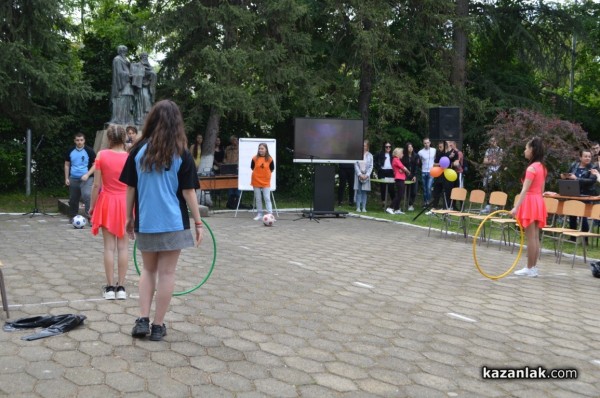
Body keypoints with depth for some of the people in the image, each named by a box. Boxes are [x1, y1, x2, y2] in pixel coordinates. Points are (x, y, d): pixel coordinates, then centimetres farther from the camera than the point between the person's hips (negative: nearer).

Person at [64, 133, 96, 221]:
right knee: (73, 199, 12)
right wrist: (66, 178, 6)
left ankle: (90, 215, -22)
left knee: (87, 195, -25)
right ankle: (73, 217, 28)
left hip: (86, 178, -4)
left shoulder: (89, 151, -6)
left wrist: (87, 175, -15)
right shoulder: (70, 151, 5)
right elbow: (67, 165, 12)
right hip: (73, 178, 4)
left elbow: (95, 165, -4)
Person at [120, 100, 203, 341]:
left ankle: (143, 320, 10)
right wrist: (198, 222, 0)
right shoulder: (181, 154, -6)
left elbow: (130, 189, 3)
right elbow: (188, 192, -7)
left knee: (148, 270, 18)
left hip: (145, 222, 3)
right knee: (166, 273, 6)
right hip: (173, 223, -2)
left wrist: (129, 218, 14)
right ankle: (157, 326, 12)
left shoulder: (139, 150, 0)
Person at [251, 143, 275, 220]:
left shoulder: (270, 159, -5)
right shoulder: (255, 158, -3)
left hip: (266, 182, -1)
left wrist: (265, 174, 6)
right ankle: (259, 214, 17)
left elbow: (272, 169, 6)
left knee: (267, 199, -3)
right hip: (256, 181, 2)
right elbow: (252, 168, 10)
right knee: (258, 199, 9)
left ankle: (270, 214, -4)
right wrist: (258, 173, 8)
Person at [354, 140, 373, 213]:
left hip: (366, 176, 1)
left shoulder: (370, 155, 4)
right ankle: (358, 207, 2)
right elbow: (356, 165, -3)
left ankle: (363, 207, 5)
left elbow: (371, 166, 3)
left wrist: (366, 175, -8)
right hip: (358, 175, -1)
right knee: (358, 191, -1)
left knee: (364, 191, 2)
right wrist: (360, 174, -11)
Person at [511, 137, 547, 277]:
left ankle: (530, 268, 1)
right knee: (535, 237, 11)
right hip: (538, 202, 9)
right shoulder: (542, 167, 11)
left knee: (530, 237, -4)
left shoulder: (531, 168, -16)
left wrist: (516, 207, -27)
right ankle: (534, 267, 16)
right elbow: (541, 189, 16)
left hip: (530, 202, -9)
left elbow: (525, 190, -23)